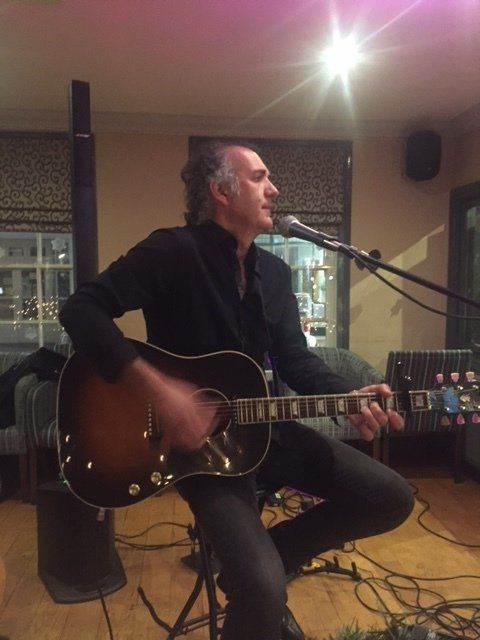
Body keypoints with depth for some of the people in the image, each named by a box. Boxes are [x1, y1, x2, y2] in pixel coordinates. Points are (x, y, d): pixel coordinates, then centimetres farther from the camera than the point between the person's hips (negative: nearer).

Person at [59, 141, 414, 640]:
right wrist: (159, 391, -29)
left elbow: (296, 361, 6)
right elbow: (82, 309, -21)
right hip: (196, 436, -7)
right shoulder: (174, 251, -15)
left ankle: (260, 564, 18)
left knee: (392, 498, 5)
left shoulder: (275, 273, 8)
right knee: (263, 588, -26)